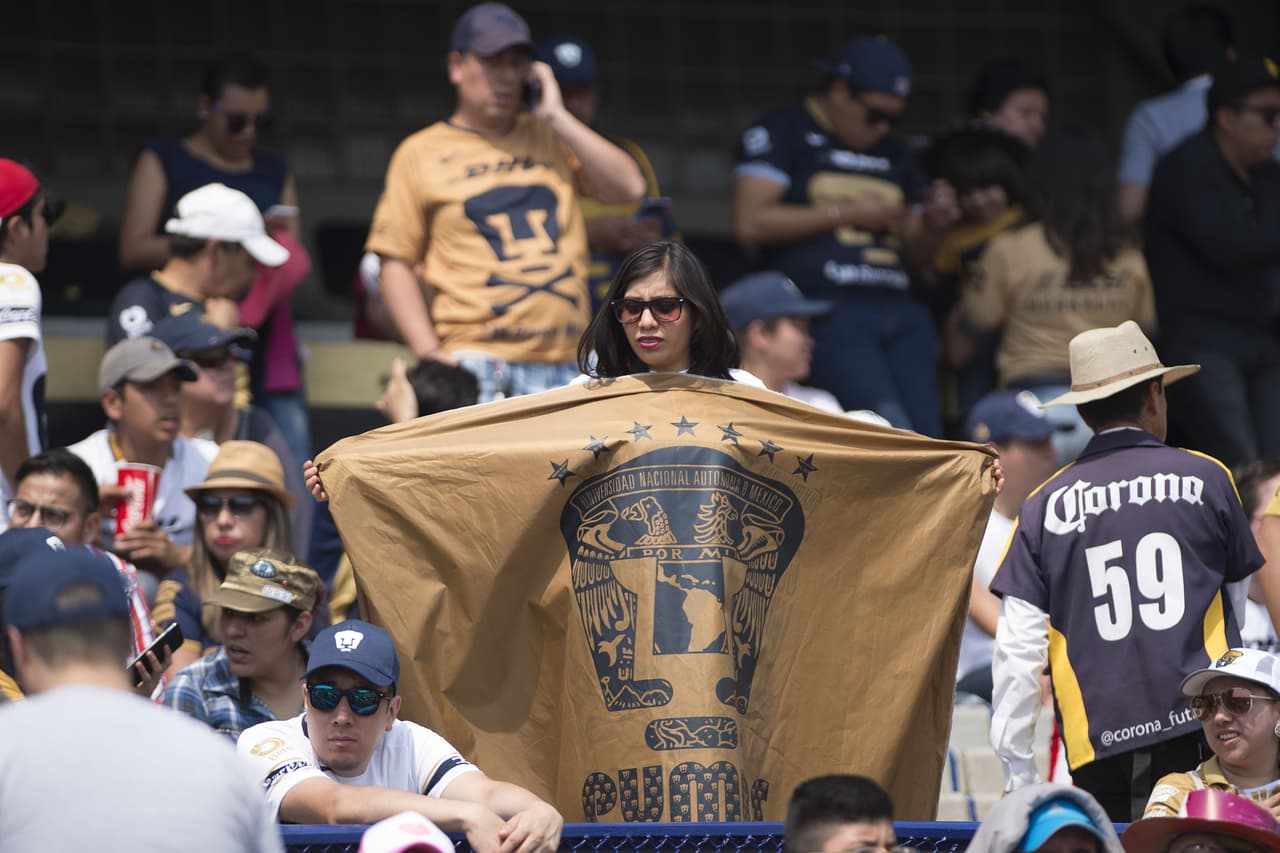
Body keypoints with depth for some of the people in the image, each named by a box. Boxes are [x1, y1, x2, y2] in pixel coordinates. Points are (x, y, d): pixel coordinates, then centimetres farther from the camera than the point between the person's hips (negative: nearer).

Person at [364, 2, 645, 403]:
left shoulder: (553, 139, 18)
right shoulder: (421, 154, 9)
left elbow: (628, 188, 6)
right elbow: (396, 262, 5)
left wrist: (556, 117, 4)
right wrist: (430, 353, -7)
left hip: (562, 364, 3)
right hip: (475, 361, -3)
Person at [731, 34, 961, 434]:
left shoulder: (893, 153, 23)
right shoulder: (780, 133, 4)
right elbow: (750, 223, -10)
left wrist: (933, 225, 3)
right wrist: (847, 213, -6)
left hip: (899, 312, 7)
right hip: (826, 311, -7)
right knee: (894, 435, -23)